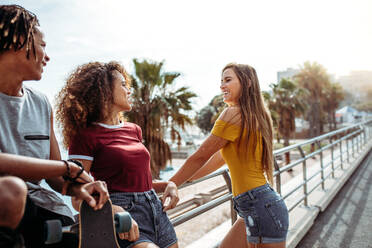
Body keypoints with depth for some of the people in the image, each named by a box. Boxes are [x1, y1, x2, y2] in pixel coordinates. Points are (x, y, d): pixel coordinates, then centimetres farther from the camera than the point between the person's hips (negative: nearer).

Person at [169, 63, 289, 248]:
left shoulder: (234, 113, -13)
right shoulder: (254, 116, 15)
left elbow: (201, 156, -9)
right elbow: (220, 158, 20)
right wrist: (184, 179, 23)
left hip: (261, 207, -9)